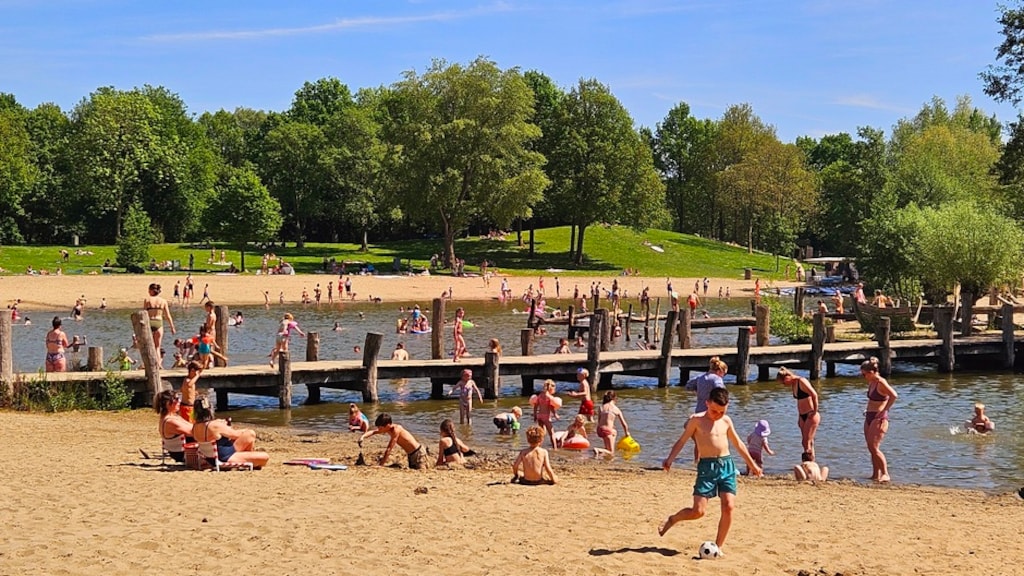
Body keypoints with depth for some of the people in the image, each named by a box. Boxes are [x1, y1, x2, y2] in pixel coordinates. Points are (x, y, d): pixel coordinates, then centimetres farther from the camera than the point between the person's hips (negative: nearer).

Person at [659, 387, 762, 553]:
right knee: (698, 511, -9)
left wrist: (752, 464, 27)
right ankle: (672, 519, 21)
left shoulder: (726, 421, 11)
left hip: (727, 465, 4)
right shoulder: (697, 420, -1)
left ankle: (719, 546, 4)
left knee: (729, 506, -10)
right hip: (707, 467, -4)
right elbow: (681, 441, -1)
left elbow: (738, 444, 23)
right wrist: (669, 460, -15)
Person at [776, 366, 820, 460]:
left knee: (807, 442, -9)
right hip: (803, 416, 9)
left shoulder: (801, 381, -15)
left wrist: (815, 411, -18)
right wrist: (800, 417, 17)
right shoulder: (792, 385, 12)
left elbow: (814, 395, -23)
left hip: (811, 416, -9)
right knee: (804, 442, 10)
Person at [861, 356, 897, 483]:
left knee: (874, 447, -15)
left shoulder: (881, 382, -15)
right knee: (871, 448, 9)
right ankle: (876, 475, 15)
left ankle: (885, 474, -13)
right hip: (869, 417, 10)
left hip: (879, 419, -10)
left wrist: (884, 411, -24)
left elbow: (894, 396, -28)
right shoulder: (871, 383, 11)